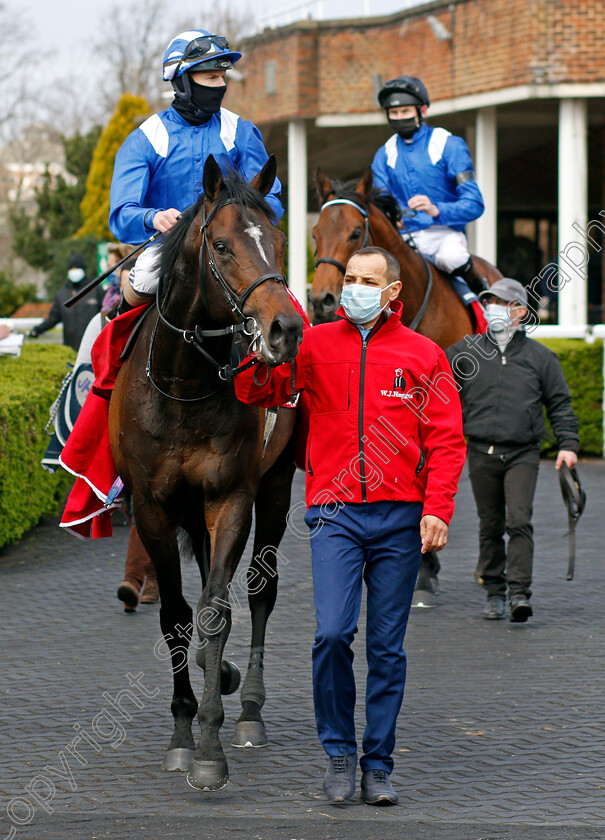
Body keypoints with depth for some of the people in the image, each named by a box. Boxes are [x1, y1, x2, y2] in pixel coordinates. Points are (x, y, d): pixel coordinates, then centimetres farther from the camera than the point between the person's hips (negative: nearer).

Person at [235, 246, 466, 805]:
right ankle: (338, 751, 5)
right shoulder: (316, 344, 7)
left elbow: (446, 440, 3)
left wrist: (437, 509, -8)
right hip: (335, 513, -1)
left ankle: (377, 765, 14)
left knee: (388, 647, 4)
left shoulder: (423, 355, 6)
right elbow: (257, 391, 1)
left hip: (400, 517, 1)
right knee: (333, 633, -14)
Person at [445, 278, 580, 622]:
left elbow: (560, 403, 11)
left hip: (523, 454, -2)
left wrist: (568, 444, 2)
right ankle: (495, 593, 17)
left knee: (519, 521, -14)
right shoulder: (466, 351, 8)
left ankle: (520, 593, -15)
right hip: (482, 452, 2)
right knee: (491, 526, 7)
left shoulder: (539, 356, 8)